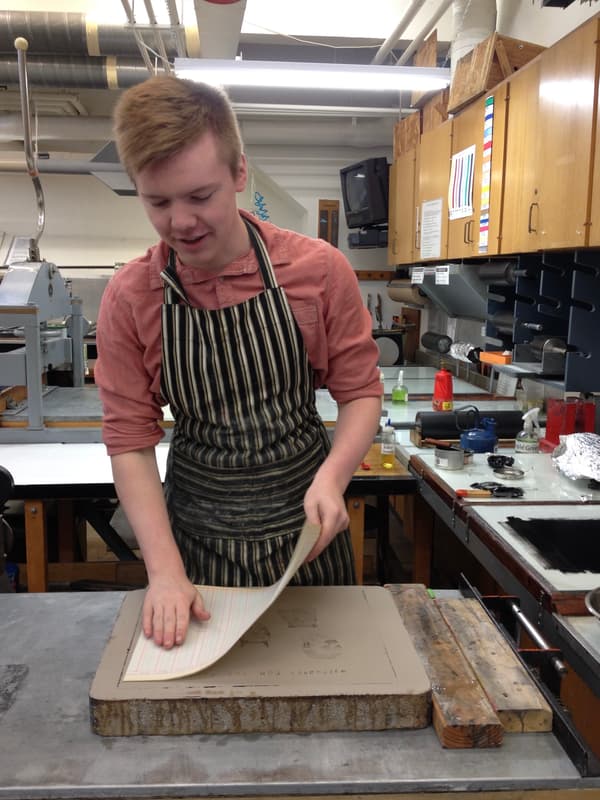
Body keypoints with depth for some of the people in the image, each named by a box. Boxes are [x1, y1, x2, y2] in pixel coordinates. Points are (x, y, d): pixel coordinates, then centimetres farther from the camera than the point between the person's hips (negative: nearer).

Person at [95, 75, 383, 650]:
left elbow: (360, 391, -5)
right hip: (195, 535, 1)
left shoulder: (320, 269, -13)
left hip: (306, 528, 0)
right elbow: (130, 442, -9)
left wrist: (331, 478, -22)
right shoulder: (128, 298, -11)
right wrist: (165, 570, -17)